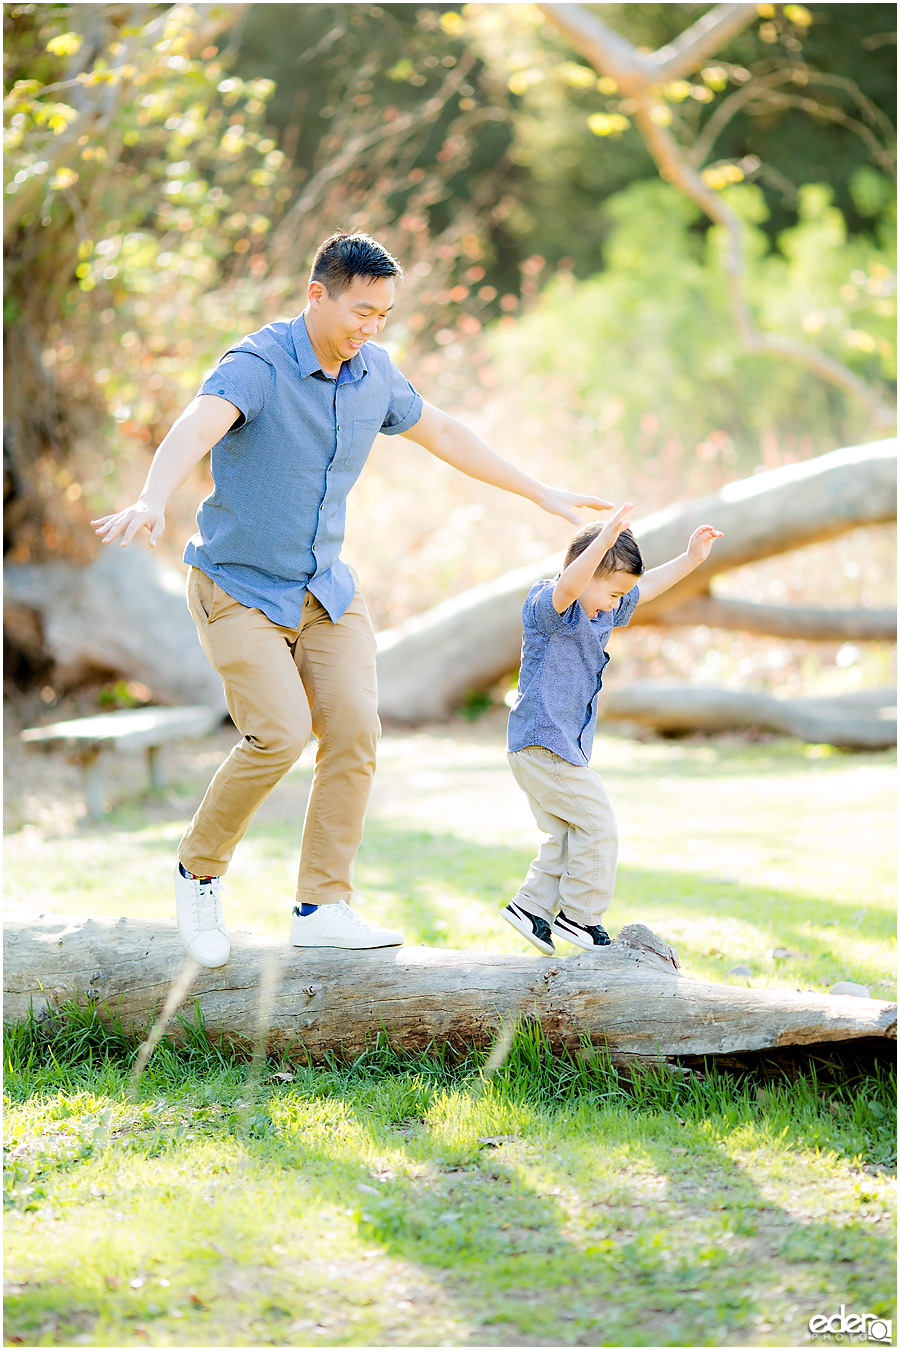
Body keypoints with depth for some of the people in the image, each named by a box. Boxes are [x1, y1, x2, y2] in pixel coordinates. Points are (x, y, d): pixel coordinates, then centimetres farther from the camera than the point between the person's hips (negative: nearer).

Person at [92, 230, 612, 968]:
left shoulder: (374, 372, 0)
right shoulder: (256, 366, -22)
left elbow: (441, 432, 17)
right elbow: (194, 430, -42)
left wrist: (541, 493, 21)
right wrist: (152, 502, -62)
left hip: (326, 587, 6)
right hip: (239, 586, -6)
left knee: (354, 729, -8)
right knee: (279, 735, -19)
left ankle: (323, 906, 0)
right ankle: (200, 871, 4)